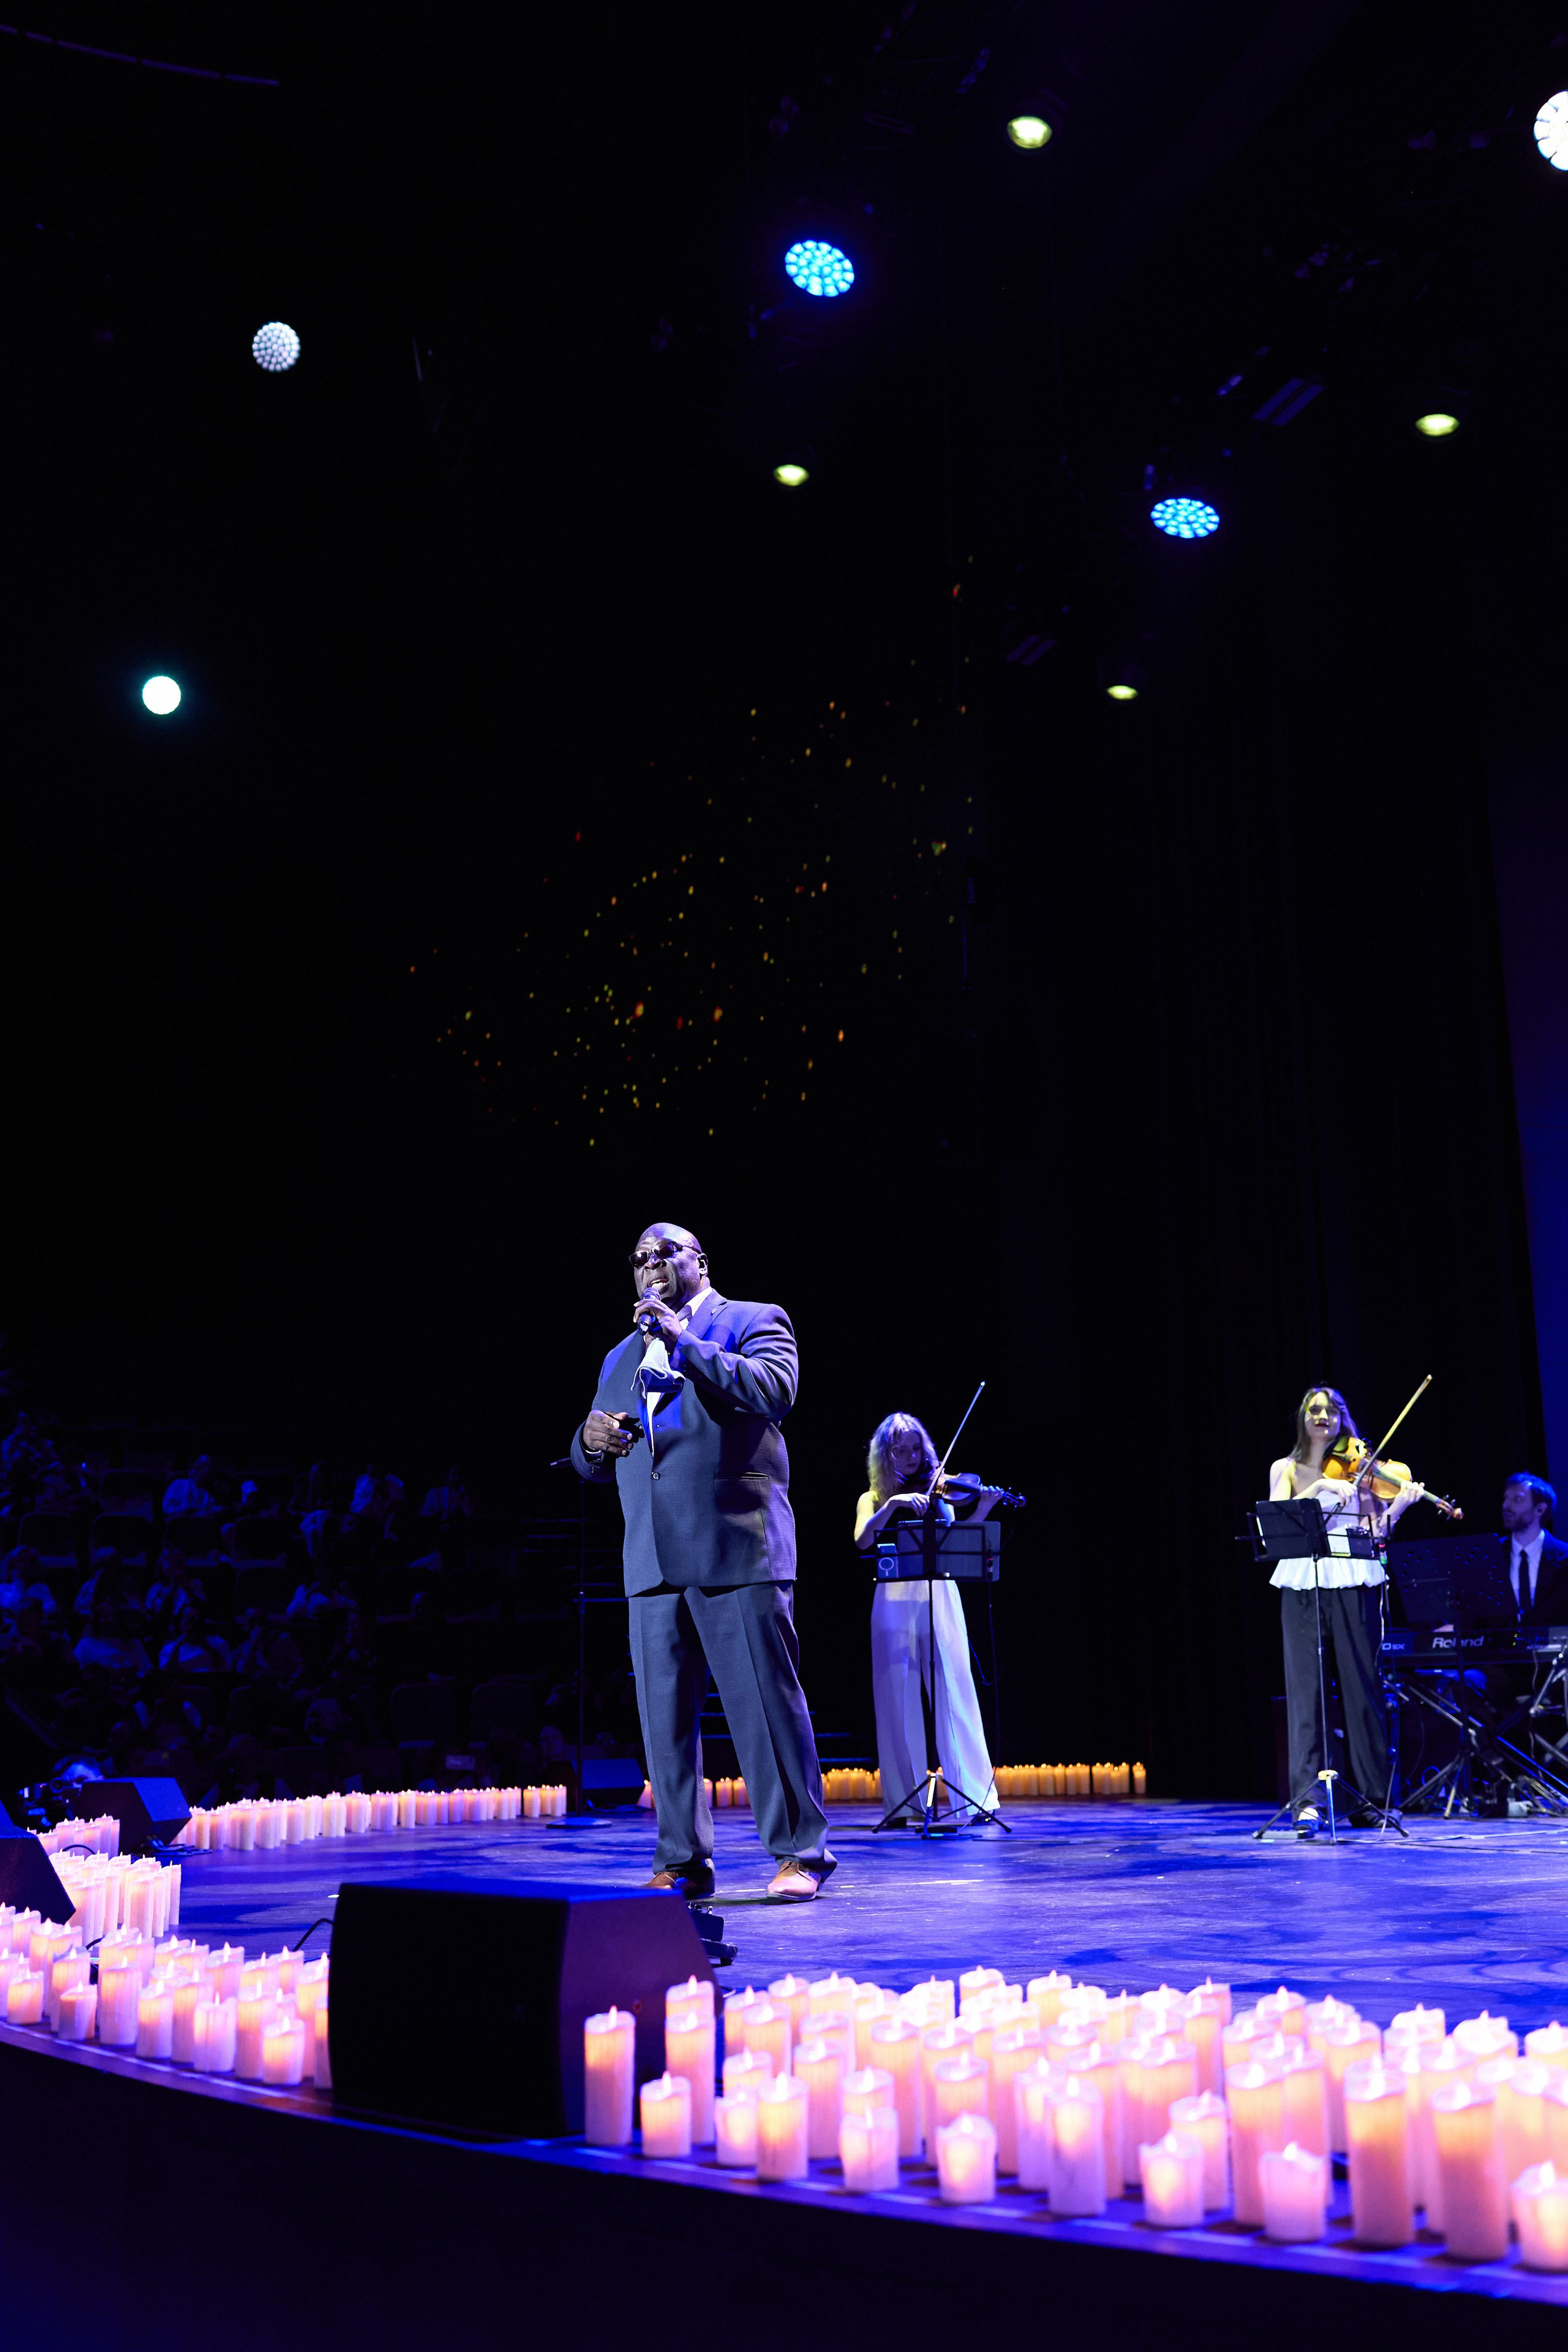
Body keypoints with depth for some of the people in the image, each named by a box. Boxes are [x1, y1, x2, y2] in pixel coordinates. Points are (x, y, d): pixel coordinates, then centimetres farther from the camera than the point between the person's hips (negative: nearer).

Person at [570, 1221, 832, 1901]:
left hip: (737, 1552, -5)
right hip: (653, 1561, 6)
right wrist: (591, 1441, 0)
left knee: (765, 1704, -5)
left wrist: (683, 1342, -13)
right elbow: (594, 1466, 25)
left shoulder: (752, 1321, 7)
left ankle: (800, 1852, 3)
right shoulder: (621, 1358, 24)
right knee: (664, 1717, 5)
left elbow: (774, 1390, -13)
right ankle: (682, 1862, 13)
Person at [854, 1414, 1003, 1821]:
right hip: (895, 1601, 1)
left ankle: (977, 1794, -9)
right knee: (899, 1698, -2)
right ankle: (906, 1801, 5)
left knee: (954, 1691, -8)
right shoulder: (873, 1500, 13)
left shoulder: (937, 1491, 12)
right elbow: (863, 1540, -8)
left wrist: (982, 1511, -16)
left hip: (939, 1597, 0)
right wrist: (894, 1502, -19)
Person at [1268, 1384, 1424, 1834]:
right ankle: (1308, 1800, -11)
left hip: (1353, 1583, 0)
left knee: (1361, 1687, 0)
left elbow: (1375, 1530, 4)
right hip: (1302, 1586, 0)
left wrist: (1398, 1506, -14)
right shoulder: (1286, 1470, 13)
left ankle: (1369, 1798, 8)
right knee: (1306, 1688, -7)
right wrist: (1319, 1486, -16)